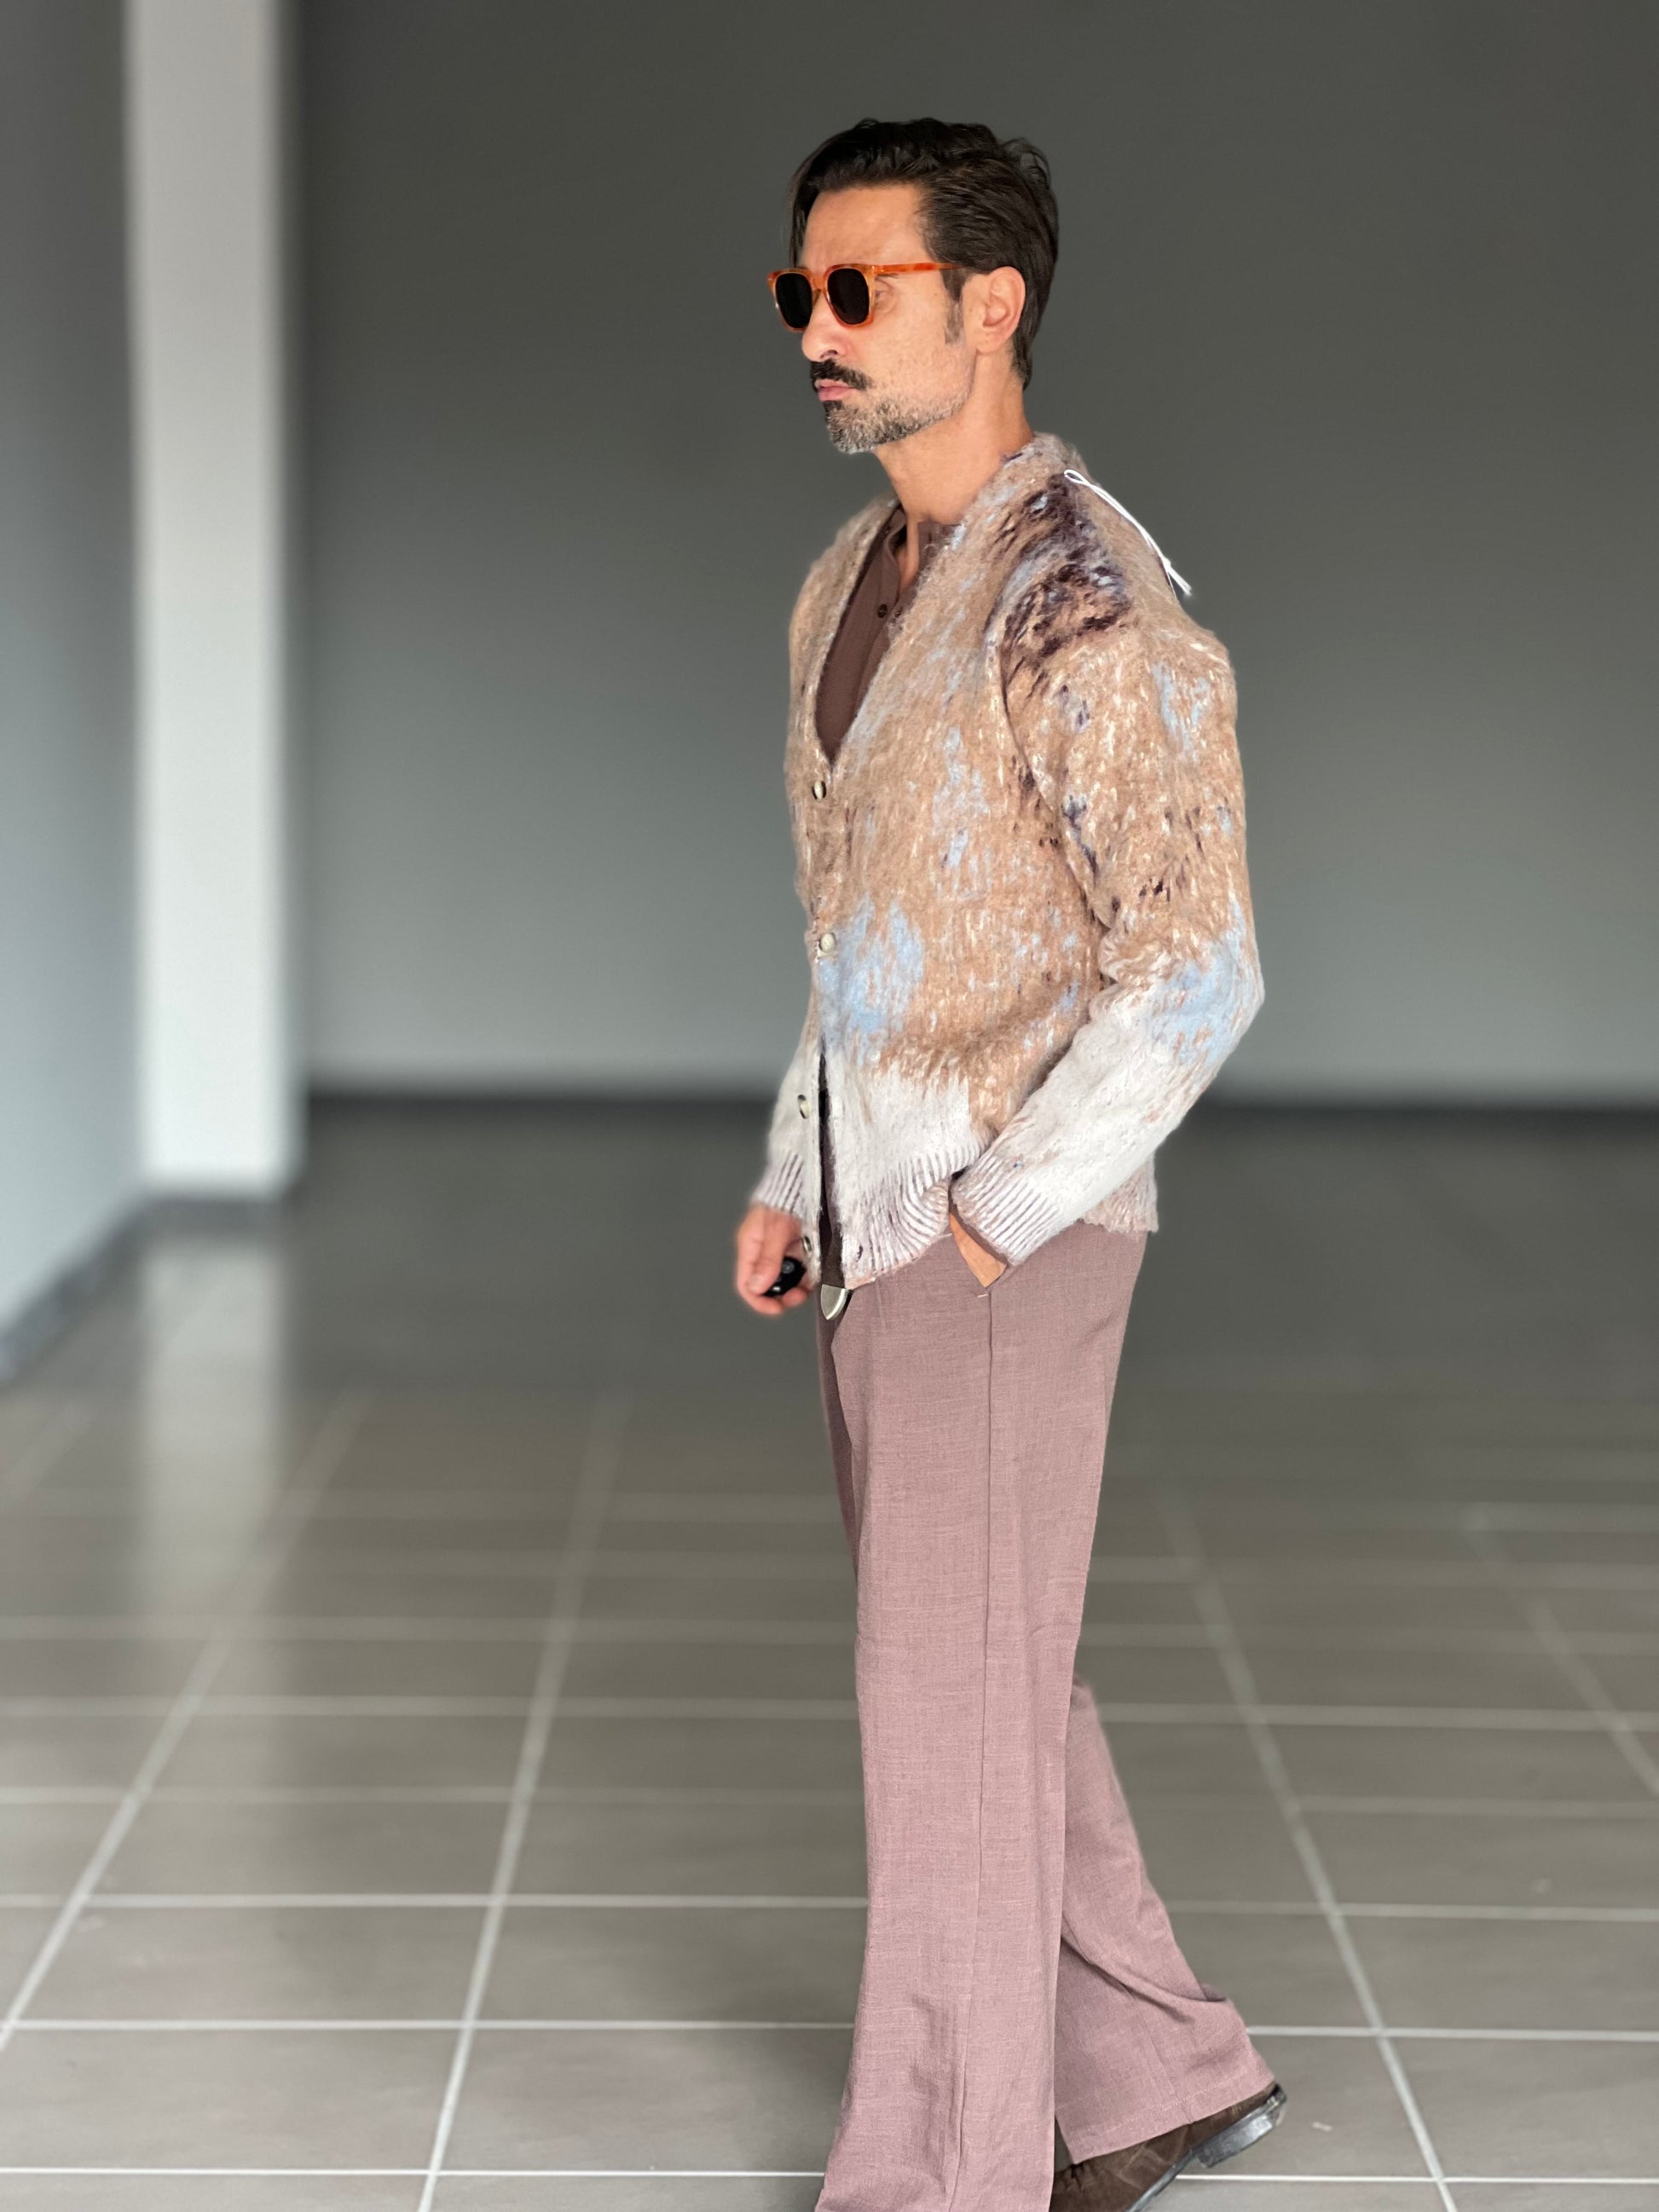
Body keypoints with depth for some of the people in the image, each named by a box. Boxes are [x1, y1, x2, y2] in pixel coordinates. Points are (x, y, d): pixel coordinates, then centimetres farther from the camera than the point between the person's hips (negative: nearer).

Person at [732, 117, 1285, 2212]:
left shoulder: (1089, 605, -19)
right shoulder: (850, 586, 11)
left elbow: (1193, 973, -22)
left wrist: (992, 1218, -18)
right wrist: (793, 1178, 14)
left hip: (1004, 1244, -9)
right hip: (880, 1229, 9)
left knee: (952, 1717, -1)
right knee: (989, 1686, 16)